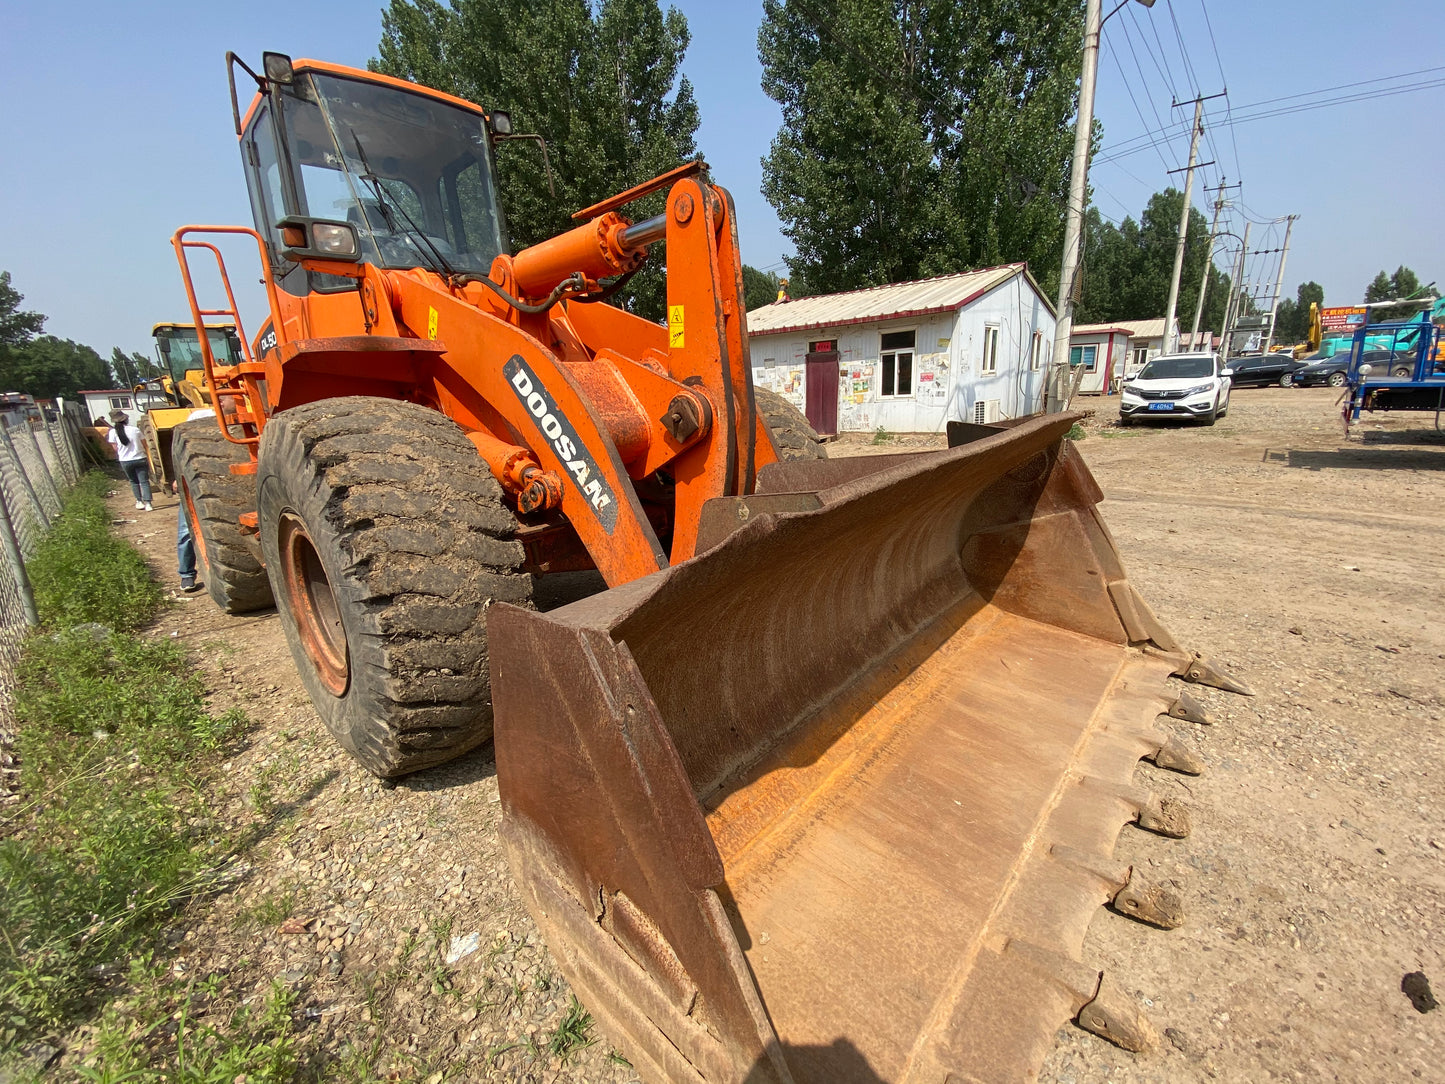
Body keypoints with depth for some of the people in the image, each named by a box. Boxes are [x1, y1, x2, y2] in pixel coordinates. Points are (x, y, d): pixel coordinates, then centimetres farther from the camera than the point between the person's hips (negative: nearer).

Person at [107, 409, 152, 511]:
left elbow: (116, 448, 3)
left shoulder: (113, 432, -3)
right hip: (140, 459, -1)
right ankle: (147, 503, -11)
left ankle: (139, 502, 22)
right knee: (144, 481, -1)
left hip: (125, 461, 1)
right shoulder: (135, 430, -2)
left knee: (134, 482, 19)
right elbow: (144, 445, 4)